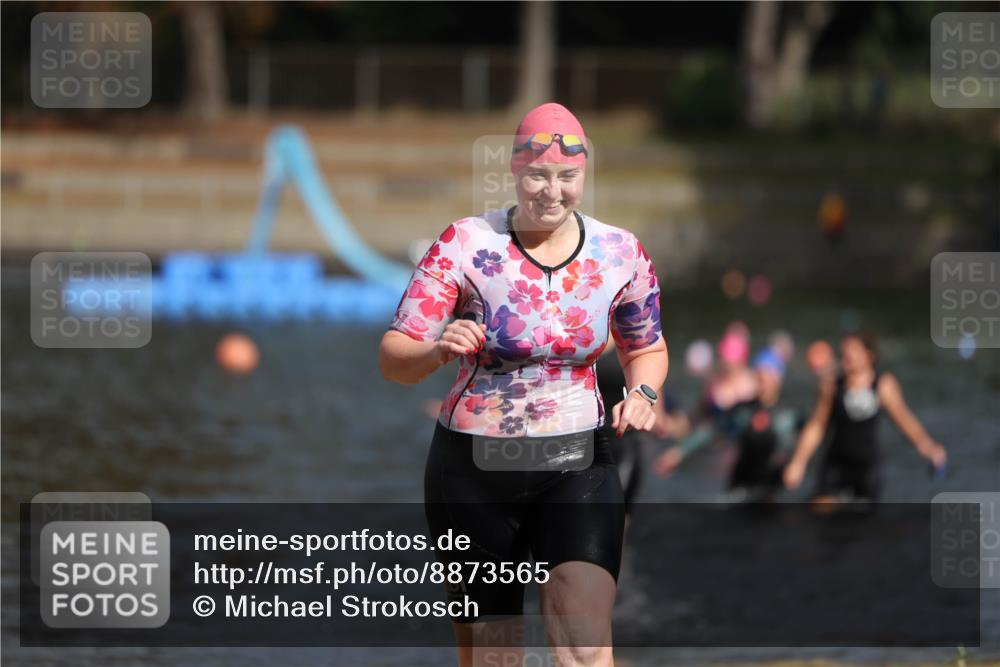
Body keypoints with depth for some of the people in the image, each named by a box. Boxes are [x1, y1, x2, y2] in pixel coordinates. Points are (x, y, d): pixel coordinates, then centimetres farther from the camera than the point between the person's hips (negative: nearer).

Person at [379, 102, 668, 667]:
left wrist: (643, 393, -5)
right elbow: (394, 359, -8)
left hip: (578, 467, 0)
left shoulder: (622, 254, -1)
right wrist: (439, 349, -30)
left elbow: (646, 347, 18)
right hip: (473, 468, 0)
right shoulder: (467, 244, -8)